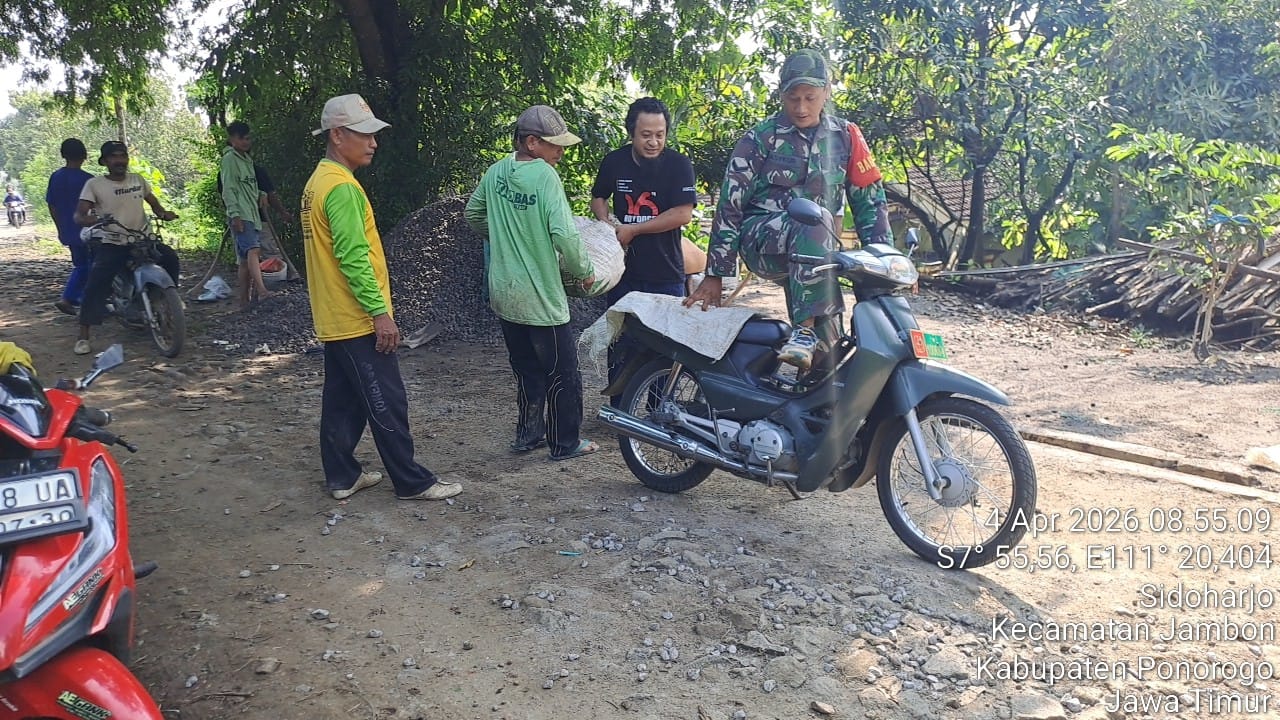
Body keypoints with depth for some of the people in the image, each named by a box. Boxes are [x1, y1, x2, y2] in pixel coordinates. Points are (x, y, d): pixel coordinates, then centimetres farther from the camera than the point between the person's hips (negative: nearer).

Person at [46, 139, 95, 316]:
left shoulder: (55, 177, 3)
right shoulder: (86, 179, -15)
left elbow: (51, 206, 8)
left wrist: (61, 228, 17)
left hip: (67, 232, 6)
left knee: (80, 266, 19)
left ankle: (68, 299, 10)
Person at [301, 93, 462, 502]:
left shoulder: (319, 181, 13)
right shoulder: (341, 187, -18)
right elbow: (354, 257, -24)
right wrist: (380, 312, -21)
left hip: (335, 318, 10)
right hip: (357, 319, -10)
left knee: (342, 400, 15)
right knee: (387, 403, -2)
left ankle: (341, 476, 23)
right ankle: (413, 483, 7)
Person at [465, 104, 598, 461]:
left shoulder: (496, 172, 3)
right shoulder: (545, 176, -18)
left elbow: (472, 214, 17)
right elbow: (564, 234, -26)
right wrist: (584, 271, -11)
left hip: (504, 294, 7)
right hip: (541, 298, -7)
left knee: (527, 370, 21)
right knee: (562, 373, 8)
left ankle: (528, 435, 30)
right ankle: (565, 442, 18)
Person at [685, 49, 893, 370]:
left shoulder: (846, 136, 8)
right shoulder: (761, 138, -2)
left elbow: (870, 199, 9)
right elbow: (730, 203, -4)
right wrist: (715, 273, -7)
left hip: (815, 248, 4)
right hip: (761, 240, -4)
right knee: (812, 223, -37)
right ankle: (807, 330, -37)